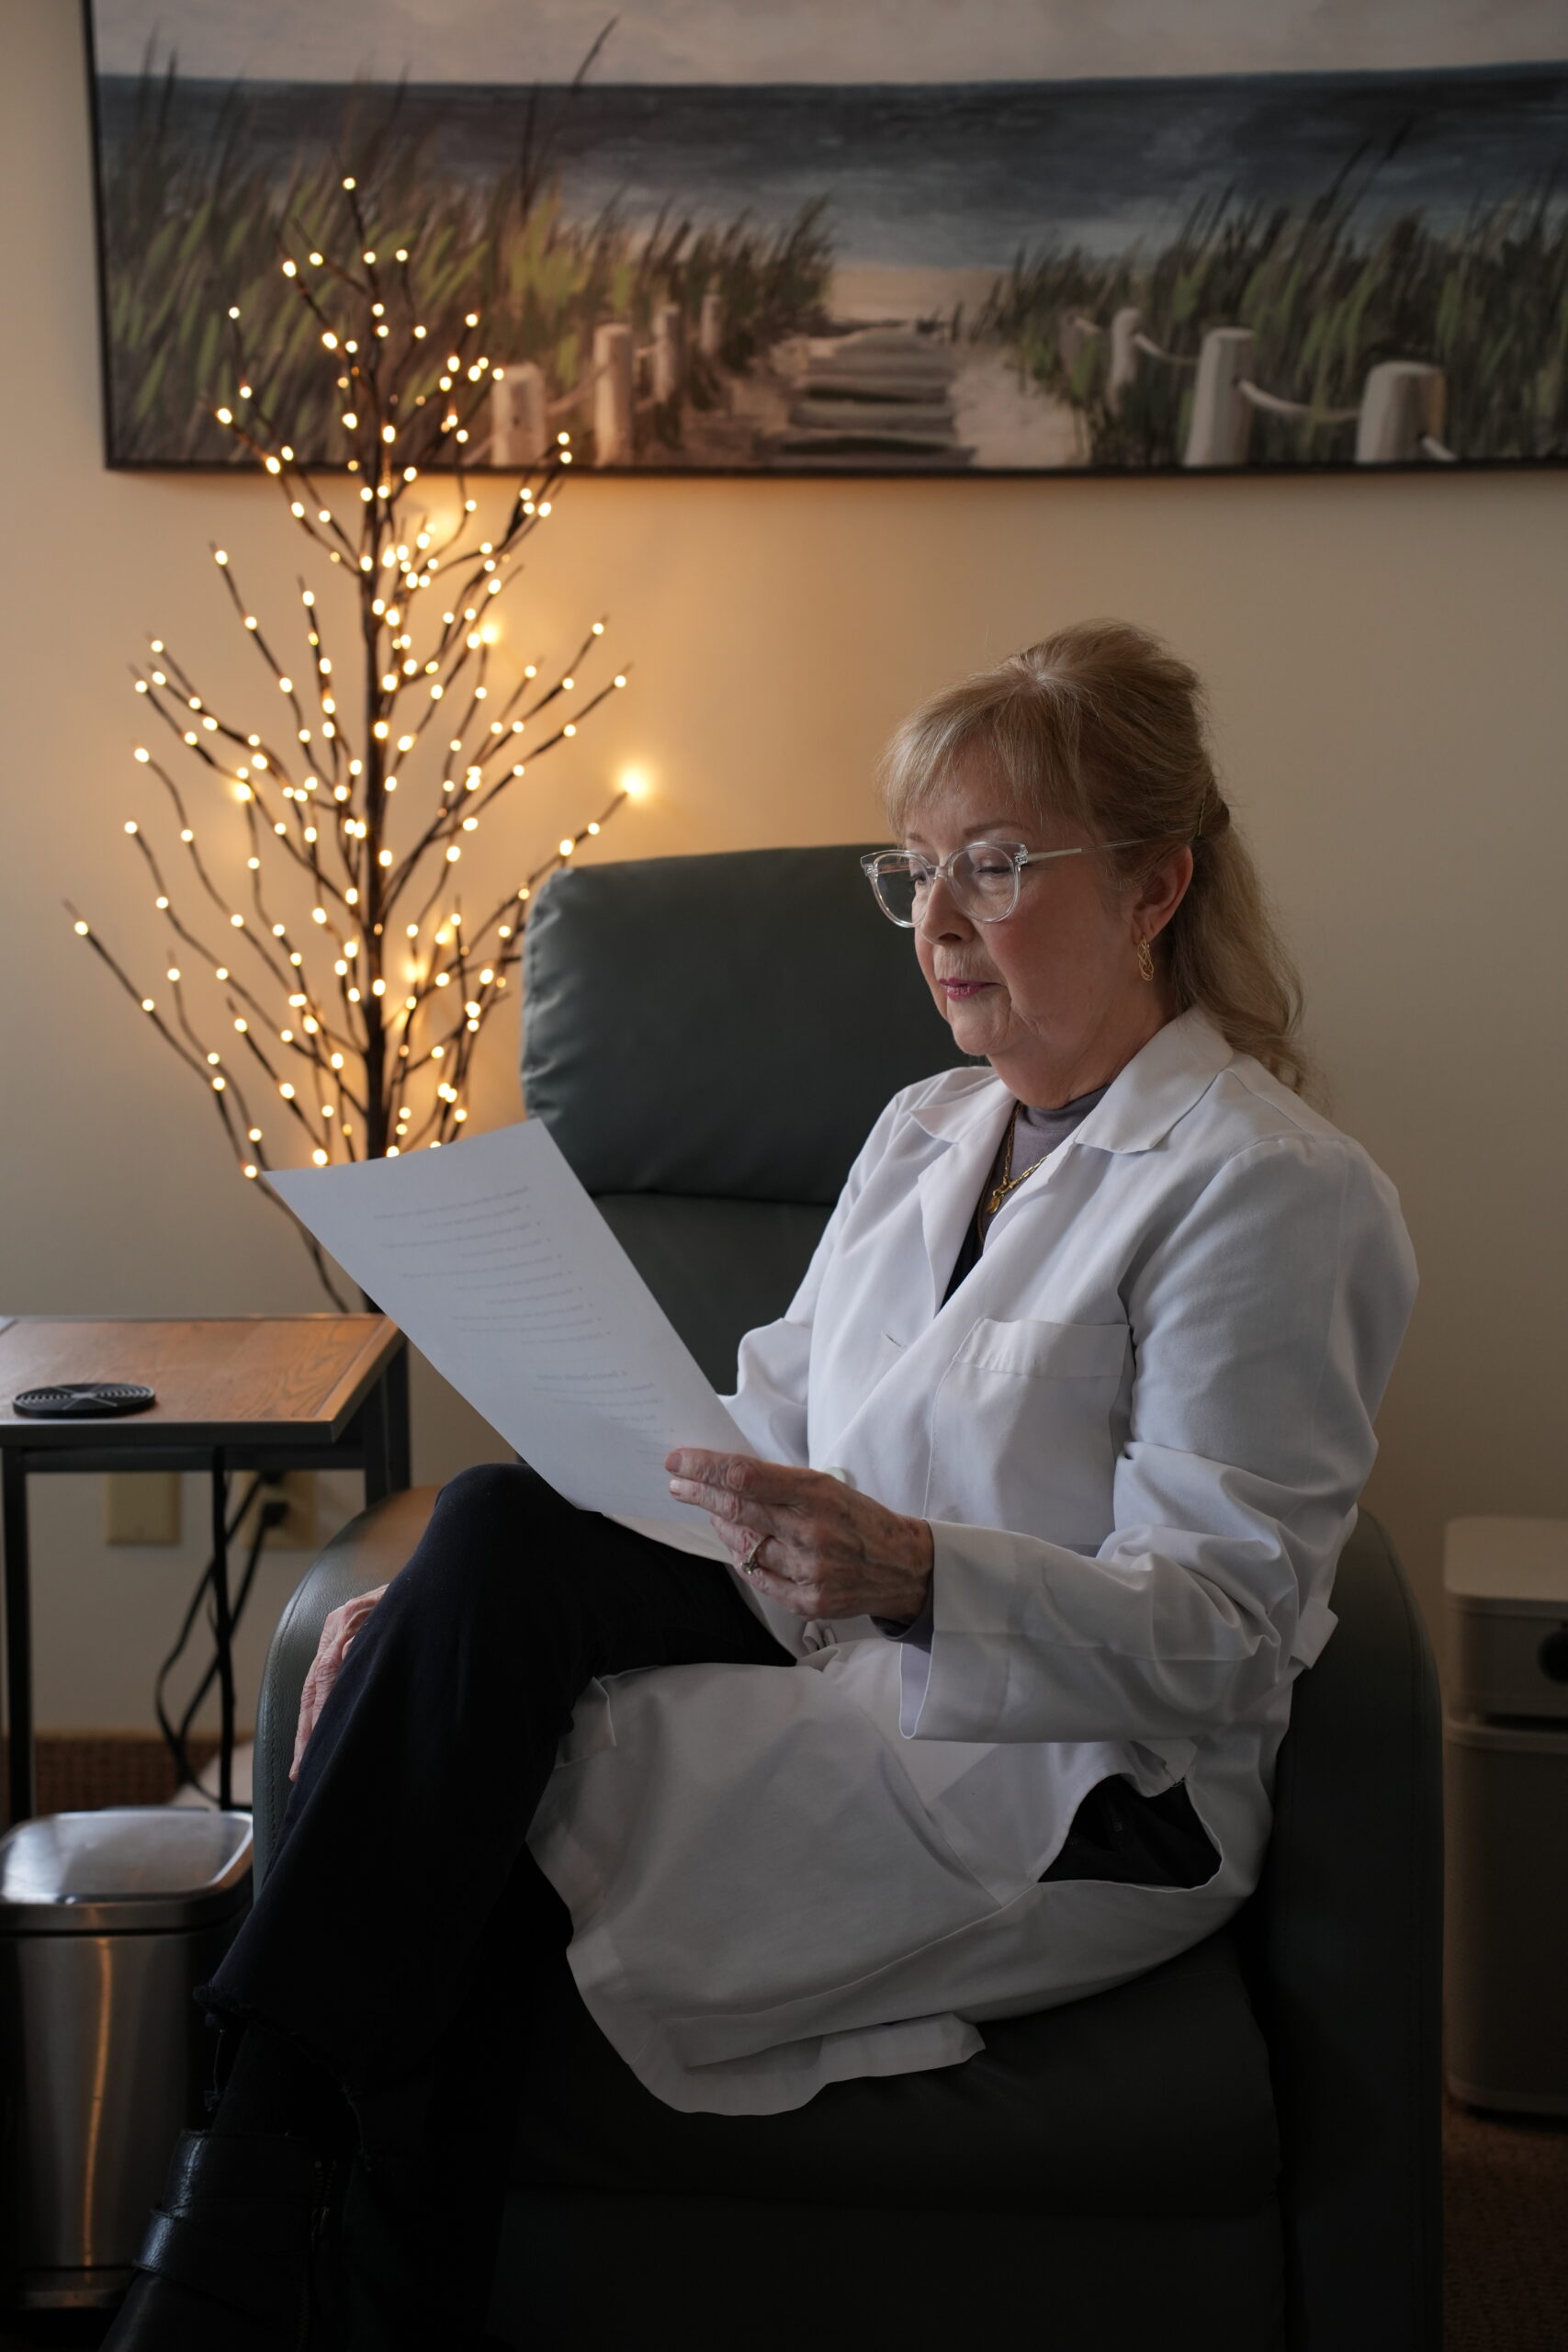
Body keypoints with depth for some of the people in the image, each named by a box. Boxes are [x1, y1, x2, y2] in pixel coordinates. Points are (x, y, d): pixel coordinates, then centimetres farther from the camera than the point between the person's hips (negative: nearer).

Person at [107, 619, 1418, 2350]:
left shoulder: (1280, 1191, -7)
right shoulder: (922, 1132, 18)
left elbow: (1220, 1634, -14)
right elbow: (769, 1441, 13)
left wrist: (912, 1575, -32)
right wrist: (447, 1614, -2)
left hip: (1079, 1796, -7)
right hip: (852, 1687, 7)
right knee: (499, 1536, -23)